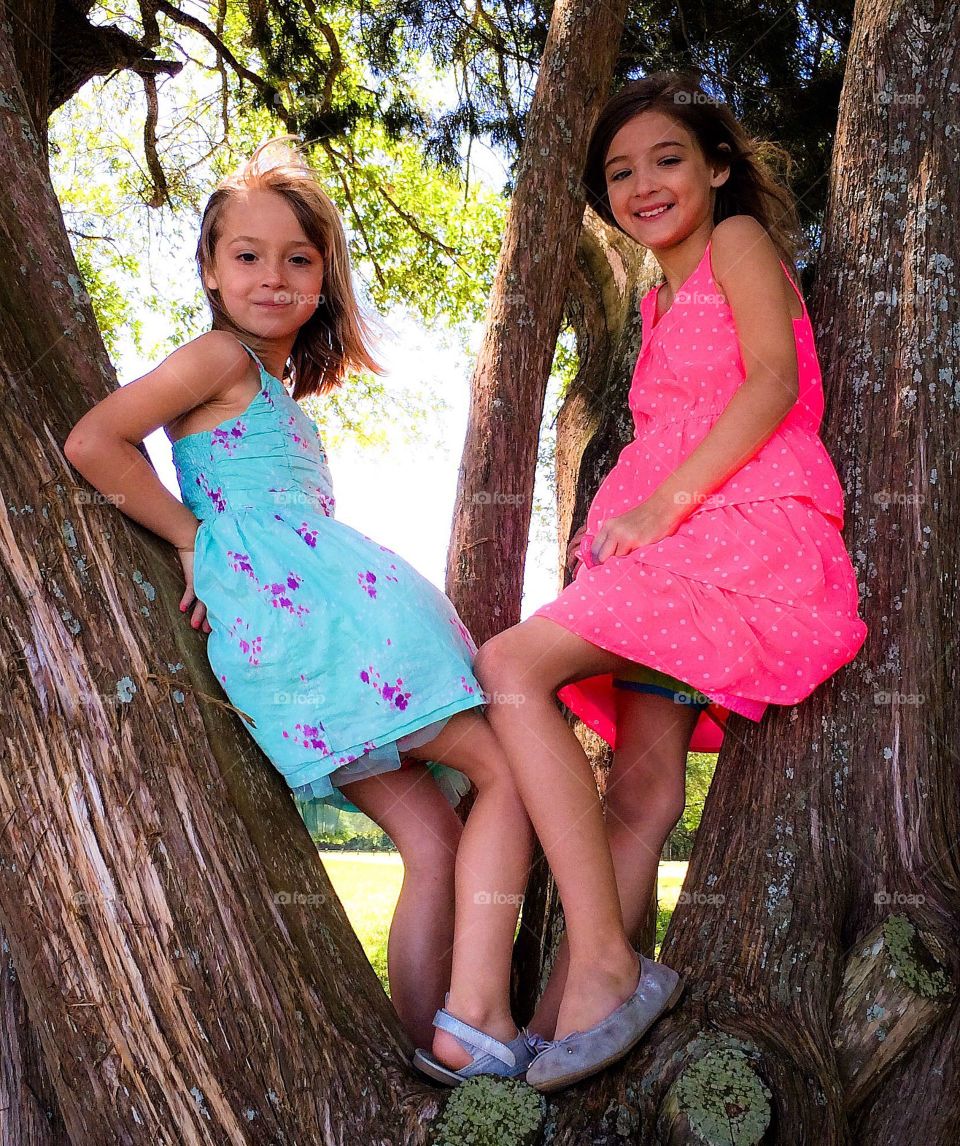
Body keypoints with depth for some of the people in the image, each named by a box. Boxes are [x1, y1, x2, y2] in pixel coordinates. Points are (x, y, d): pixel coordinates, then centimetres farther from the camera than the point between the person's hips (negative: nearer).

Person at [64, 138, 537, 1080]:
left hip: (270, 646, 9)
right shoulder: (220, 358, 0)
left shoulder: (272, 392, 27)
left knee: (435, 845, 8)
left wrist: (204, 548, 9)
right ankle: (477, 1013, -13)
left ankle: (430, 1052, 10)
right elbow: (92, 443, -11)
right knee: (511, 768, -7)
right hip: (319, 606, -9)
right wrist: (193, 538, -5)